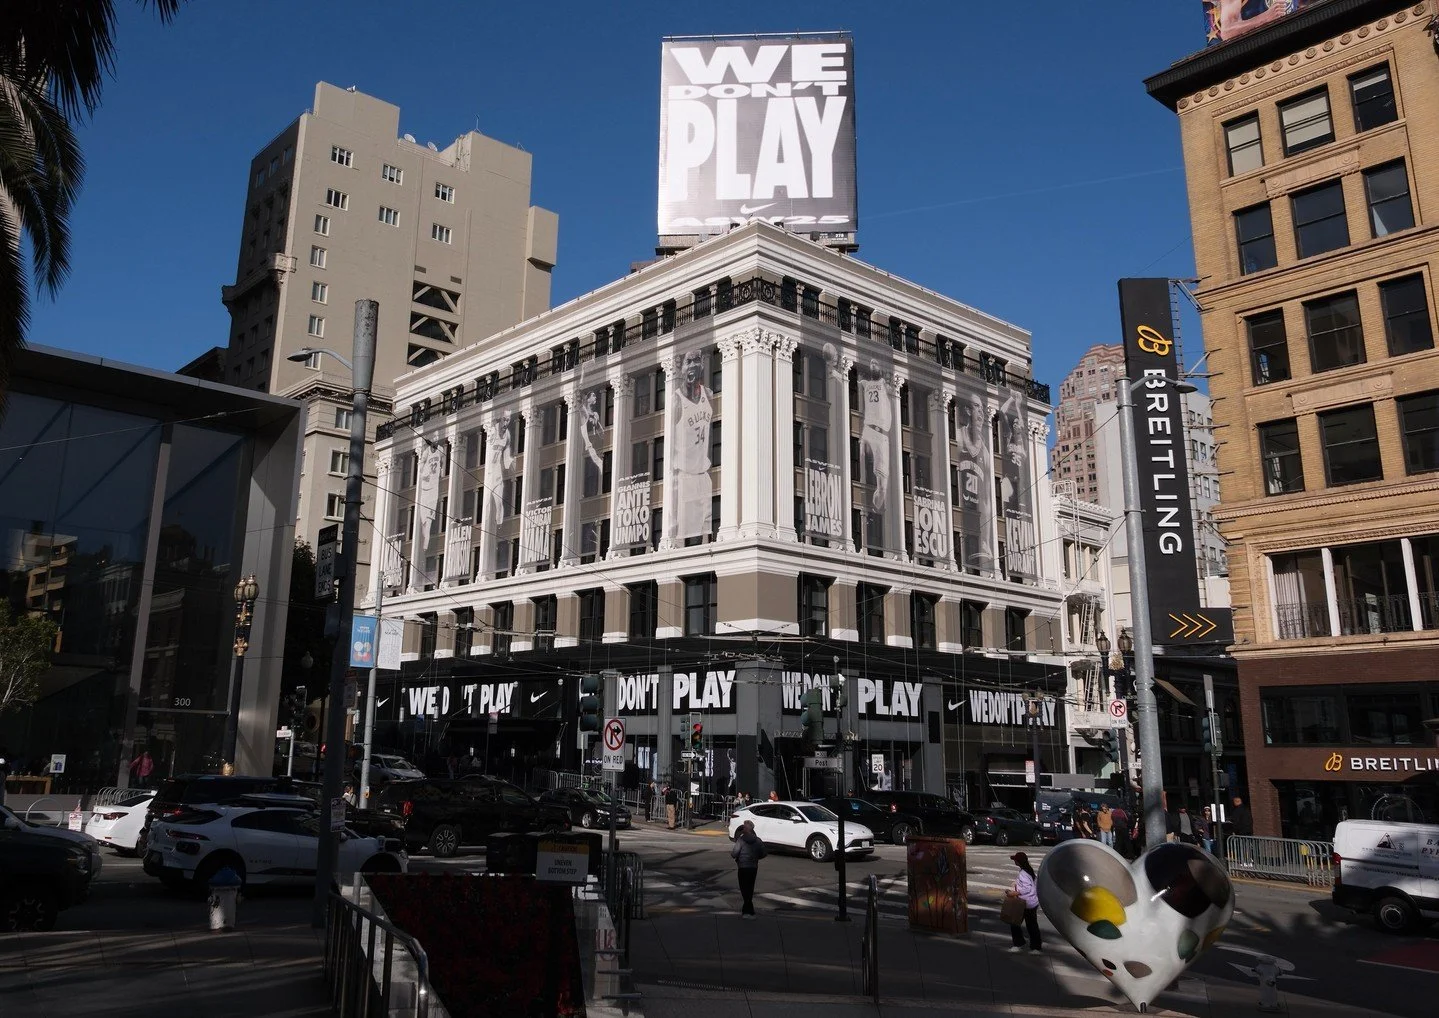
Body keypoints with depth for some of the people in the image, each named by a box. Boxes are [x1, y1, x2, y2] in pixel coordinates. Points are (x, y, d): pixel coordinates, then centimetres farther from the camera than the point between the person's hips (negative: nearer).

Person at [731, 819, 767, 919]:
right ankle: (746, 908, 25)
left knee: (744, 888, -2)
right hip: (754, 867, 5)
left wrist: (731, 853, 7)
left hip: (743, 867, -5)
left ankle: (749, 912, -9)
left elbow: (734, 853, -15)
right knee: (750, 888, 15)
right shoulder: (757, 840, 4)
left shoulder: (741, 840, -11)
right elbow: (764, 853, 4)